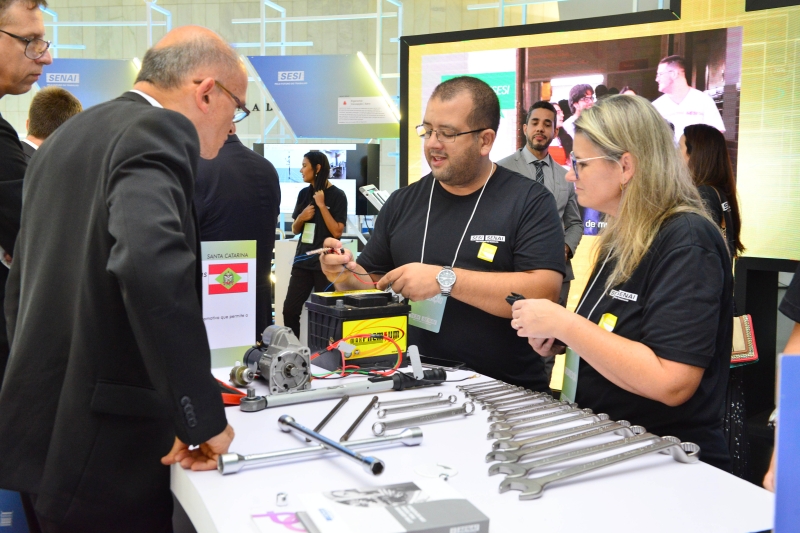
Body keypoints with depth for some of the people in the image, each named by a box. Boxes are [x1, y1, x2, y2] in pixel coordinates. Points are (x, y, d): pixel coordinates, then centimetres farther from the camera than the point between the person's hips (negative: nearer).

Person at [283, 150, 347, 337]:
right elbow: (295, 230, 16)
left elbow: (337, 232, -14)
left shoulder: (337, 195, -7)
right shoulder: (304, 193, 9)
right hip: (303, 260, 6)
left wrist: (321, 205, -15)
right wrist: (301, 217, -5)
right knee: (290, 310, 2)